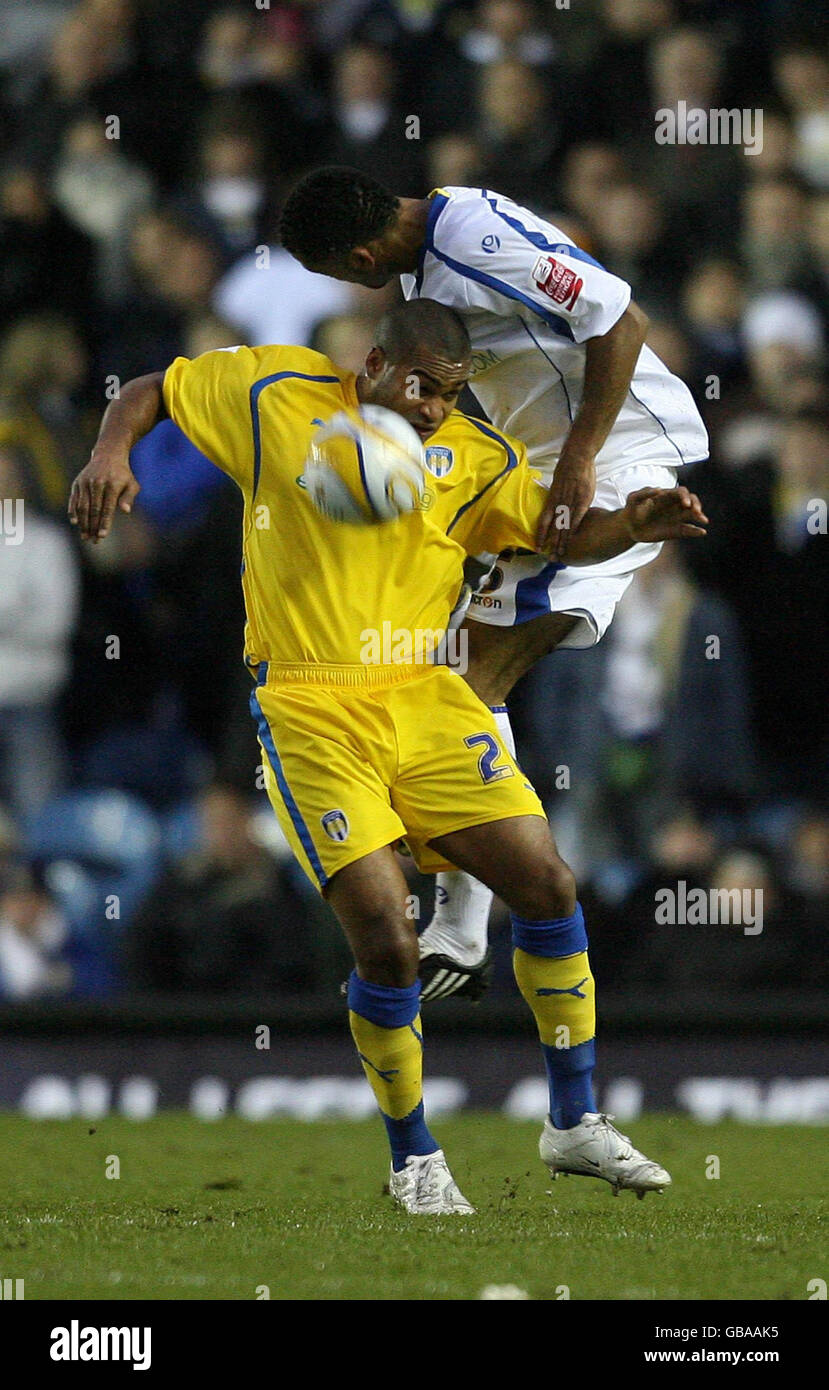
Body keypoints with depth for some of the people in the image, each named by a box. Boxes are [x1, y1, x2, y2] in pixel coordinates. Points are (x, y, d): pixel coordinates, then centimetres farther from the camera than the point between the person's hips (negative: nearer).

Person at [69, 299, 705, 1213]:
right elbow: (151, 392, 12)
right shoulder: (279, 397, 1)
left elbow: (567, 534, 3)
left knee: (547, 886, -5)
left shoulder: (473, 456, 7)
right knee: (386, 941, -14)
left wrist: (635, 524, -18)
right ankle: (414, 1157, 8)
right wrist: (111, 454, -8)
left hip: (425, 700, 4)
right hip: (308, 712, -4)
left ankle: (574, 1123, 12)